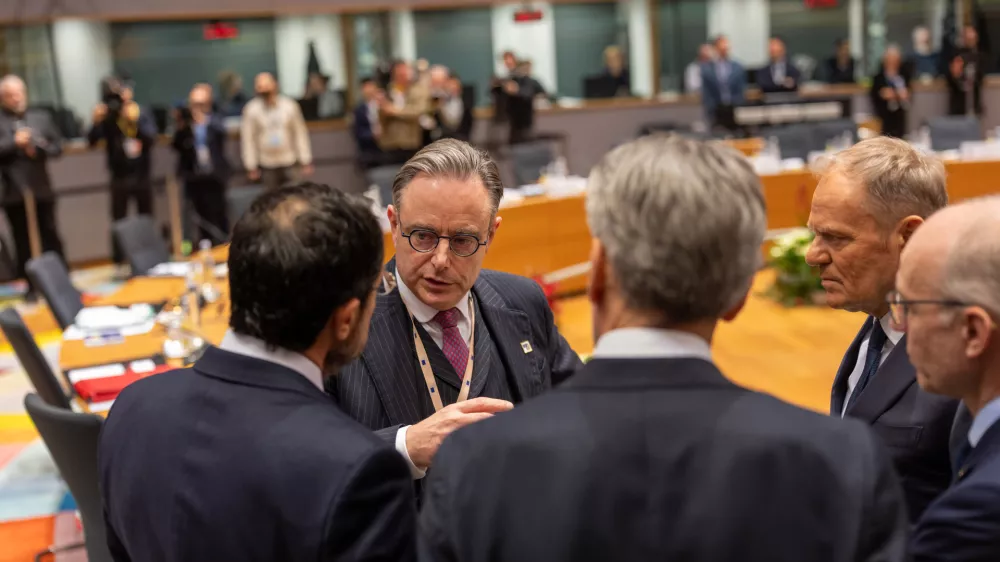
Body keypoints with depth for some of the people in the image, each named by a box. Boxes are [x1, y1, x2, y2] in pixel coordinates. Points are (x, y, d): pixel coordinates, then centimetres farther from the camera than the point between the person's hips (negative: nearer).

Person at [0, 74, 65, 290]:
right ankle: (31, 286, 12)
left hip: (42, 189, 2)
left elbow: (57, 147, 6)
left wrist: (37, 150, -10)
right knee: (22, 241, 6)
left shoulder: (42, 118, 9)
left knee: (50, 236, 8)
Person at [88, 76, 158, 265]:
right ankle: (118, 264, 4)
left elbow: (151, 139, -16)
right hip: (120, 178, -1)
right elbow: (92, 141, -16)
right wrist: (96, 122, -34)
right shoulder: (108, 117, -5)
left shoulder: (143, 114, -2)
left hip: (143, 176, 1)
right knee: (118, 223, 0)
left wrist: (134, 121, -32)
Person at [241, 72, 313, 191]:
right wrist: (251, 166, 0)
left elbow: (300, 133, 0)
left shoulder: (289, 105, -6)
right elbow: (248, 139, -2)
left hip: (290, 163, 0)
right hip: (267, 166, 0)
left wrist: (306, 162, 1)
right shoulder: (251, 109, -8)